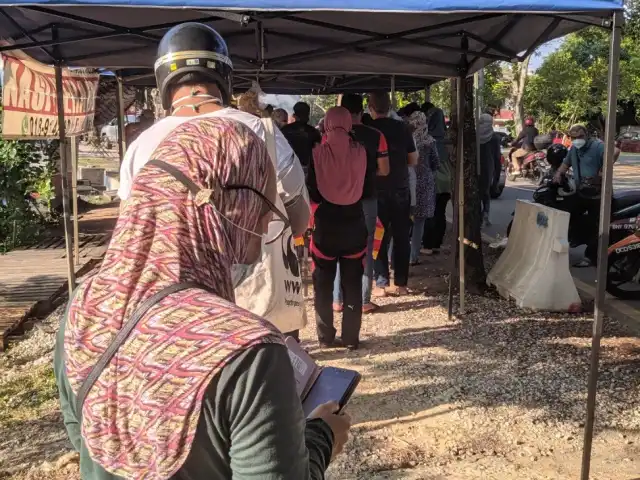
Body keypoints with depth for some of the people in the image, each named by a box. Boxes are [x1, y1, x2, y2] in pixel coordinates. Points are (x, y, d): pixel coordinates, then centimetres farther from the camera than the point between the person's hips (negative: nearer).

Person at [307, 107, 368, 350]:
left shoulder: (318, 153, -10)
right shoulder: (360, 152, -6)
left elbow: (312, 192, -4)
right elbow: (365, 186, 5)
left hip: (326, 225, -1)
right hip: (354, 224, 1)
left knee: (323, 284, 11)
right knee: (352, 283, 10)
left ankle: (326, 337, 15)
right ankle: (351, 337, 14)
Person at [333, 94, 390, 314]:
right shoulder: (375, 136, -6)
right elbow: (384, 170, -2)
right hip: (367, 200, 0)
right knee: (365, 251, 8)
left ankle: (337, 300, 15)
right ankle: (364, 301, 11)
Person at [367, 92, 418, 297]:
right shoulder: (402, 128, -1)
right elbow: (413, 160, 4)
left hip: (377, 190, -2)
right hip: (401, 189, 2)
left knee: (379, 238, 5)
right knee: (401, 237, 9)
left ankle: (382, 284, 4)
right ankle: (401, 283, 11)